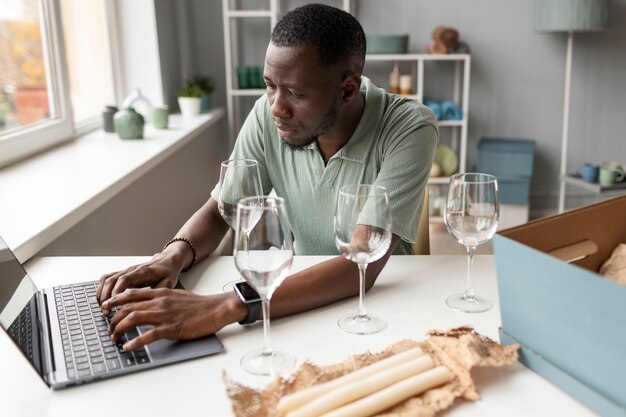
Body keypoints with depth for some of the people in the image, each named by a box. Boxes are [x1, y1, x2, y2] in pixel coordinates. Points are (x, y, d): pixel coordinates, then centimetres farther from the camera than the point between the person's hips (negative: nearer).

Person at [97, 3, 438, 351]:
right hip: (304, 300, 3)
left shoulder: (410, 129, -23)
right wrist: (175, 254, -25)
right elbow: (220, 209, -2)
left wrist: (226, 308, -42)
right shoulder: (268, 115, -12)